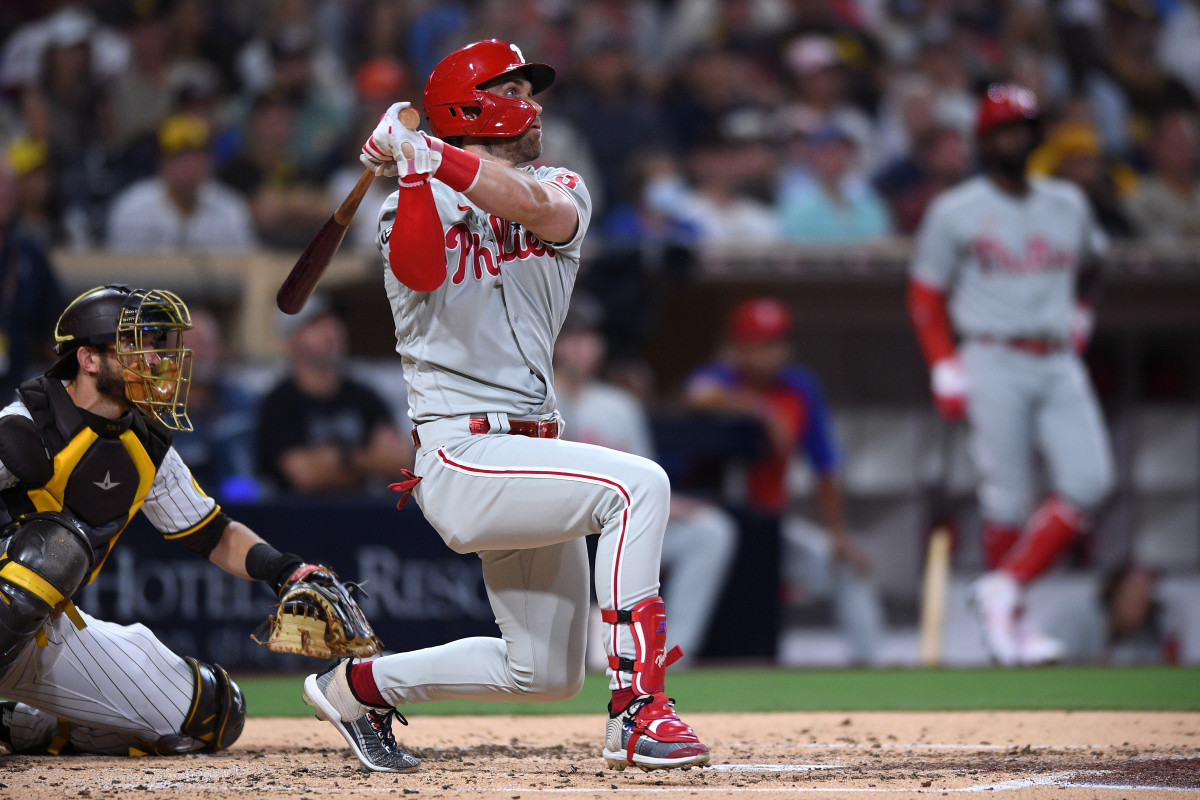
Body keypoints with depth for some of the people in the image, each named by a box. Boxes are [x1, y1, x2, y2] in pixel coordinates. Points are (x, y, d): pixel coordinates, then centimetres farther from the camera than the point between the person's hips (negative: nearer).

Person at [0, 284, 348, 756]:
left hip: (52, 631, 8)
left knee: (212, 715, 5)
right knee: (54, 540, -36)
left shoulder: (145, 450, 6)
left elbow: (214, 536, 14)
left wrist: (286, 572, -4)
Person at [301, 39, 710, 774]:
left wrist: (433, 154, -28)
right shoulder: (417, 209, -1)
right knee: (637, 483, -28)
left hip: (529, 461, 7)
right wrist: (415, 170, -35)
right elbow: (418, 270, -25)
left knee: (546, 673, 12)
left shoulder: (564, 191, 10)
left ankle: (360, 686, 29)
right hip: (464, 457, -7)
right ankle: (638, 712, -30)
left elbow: (542, 208, -17)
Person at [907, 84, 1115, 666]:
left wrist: (1078, 316, 16)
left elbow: (1088, 263, 33)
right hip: (994, 363, -4)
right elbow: (925, 297, 3)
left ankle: (1004, 588, -3)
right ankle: (1009, 622, 6)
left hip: (1059, 365, 4)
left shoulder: (1068, 205, 13)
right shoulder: (954, 213, 1)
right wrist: (946, 371, -7)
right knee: (1008, 496, -8)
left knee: (1089, 481, -12)